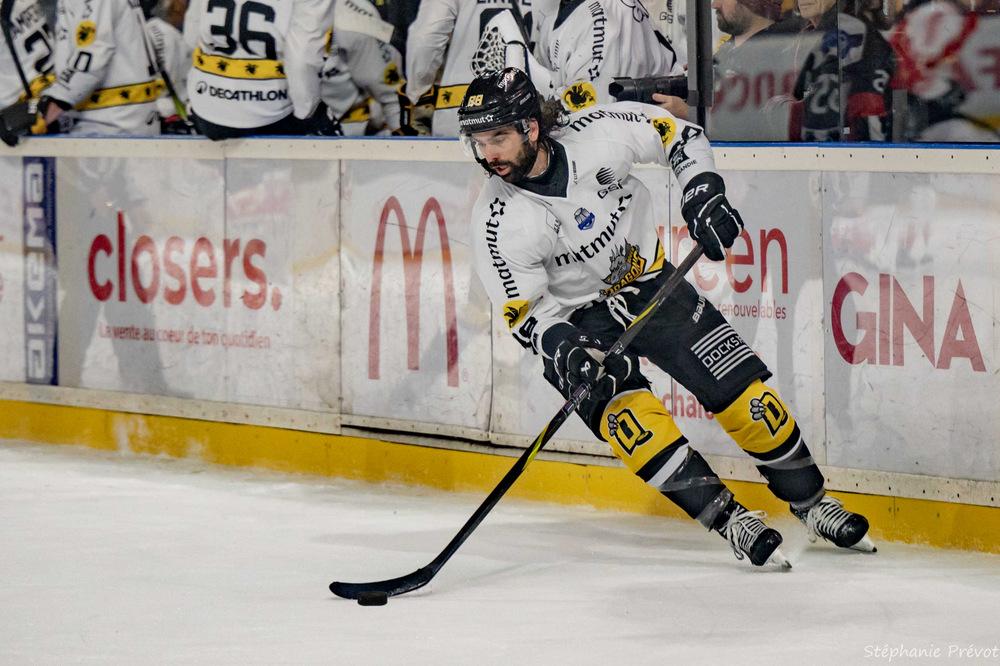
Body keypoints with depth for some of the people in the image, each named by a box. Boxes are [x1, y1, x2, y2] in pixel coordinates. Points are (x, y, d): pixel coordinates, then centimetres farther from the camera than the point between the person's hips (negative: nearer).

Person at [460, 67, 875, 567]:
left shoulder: (595, 132, -22)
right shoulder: (497, 222, -23)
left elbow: (679, 135, -6)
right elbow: (524, 310, -16)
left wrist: (702, 193, -18)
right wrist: (564, 352, -33)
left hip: (648, 280, 2)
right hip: (576, 321, -2)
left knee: (740, 391, -3)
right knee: (627, 414, -25)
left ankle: (810, 502, 15)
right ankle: (728, 520, -17)